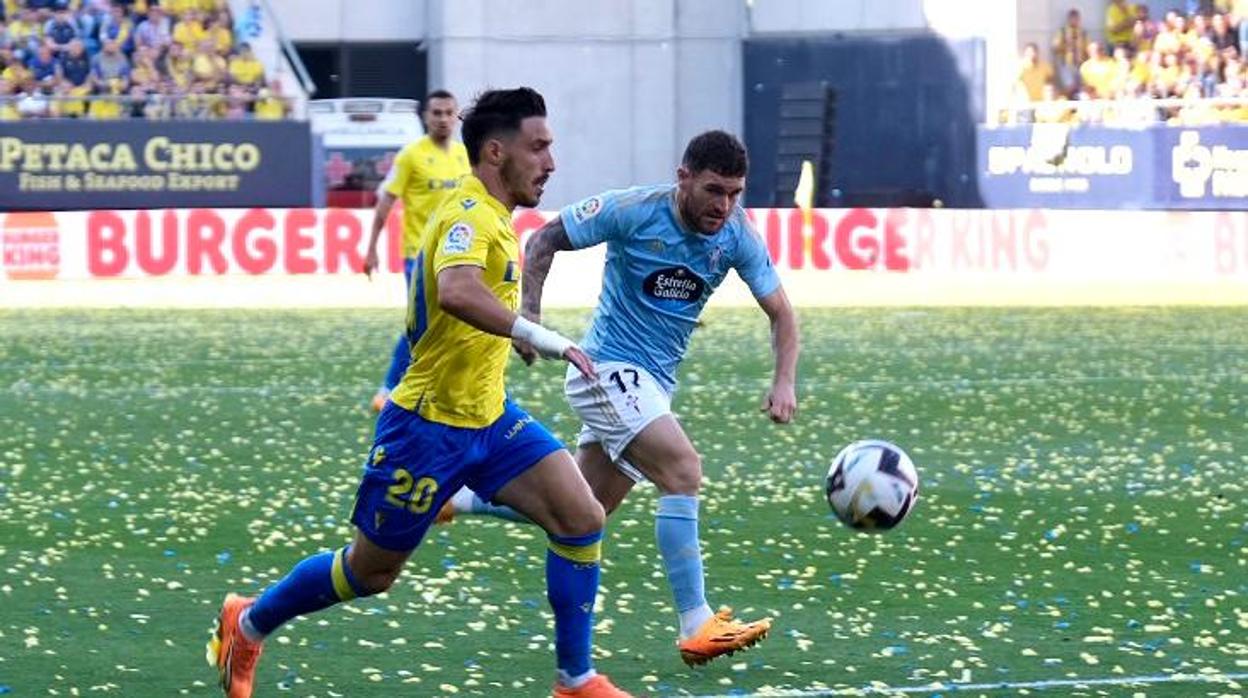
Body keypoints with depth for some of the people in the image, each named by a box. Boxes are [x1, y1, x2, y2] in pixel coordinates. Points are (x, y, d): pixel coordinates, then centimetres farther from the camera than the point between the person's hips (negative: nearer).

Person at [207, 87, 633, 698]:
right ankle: (247, 623, 32)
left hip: (488, 418, 8)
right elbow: (456, 292, -44)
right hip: (429, 426, -8)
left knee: (581, 519, -8)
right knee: (371, 571, 8)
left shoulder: (491, 213, 8)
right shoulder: (469, 213, -22)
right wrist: (536, 336, -48)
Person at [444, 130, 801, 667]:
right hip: (608, 366, -7)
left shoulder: (737, 236, -5)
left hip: (654, 382, 7)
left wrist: (784, 382, -16)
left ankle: (452, 500, 33)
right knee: (684, 471, -24)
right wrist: (529, 314, -19)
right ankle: (697, 627, -23)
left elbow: (780, 313, 0)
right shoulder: (633, 211, -17)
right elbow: (545, 240, -7)